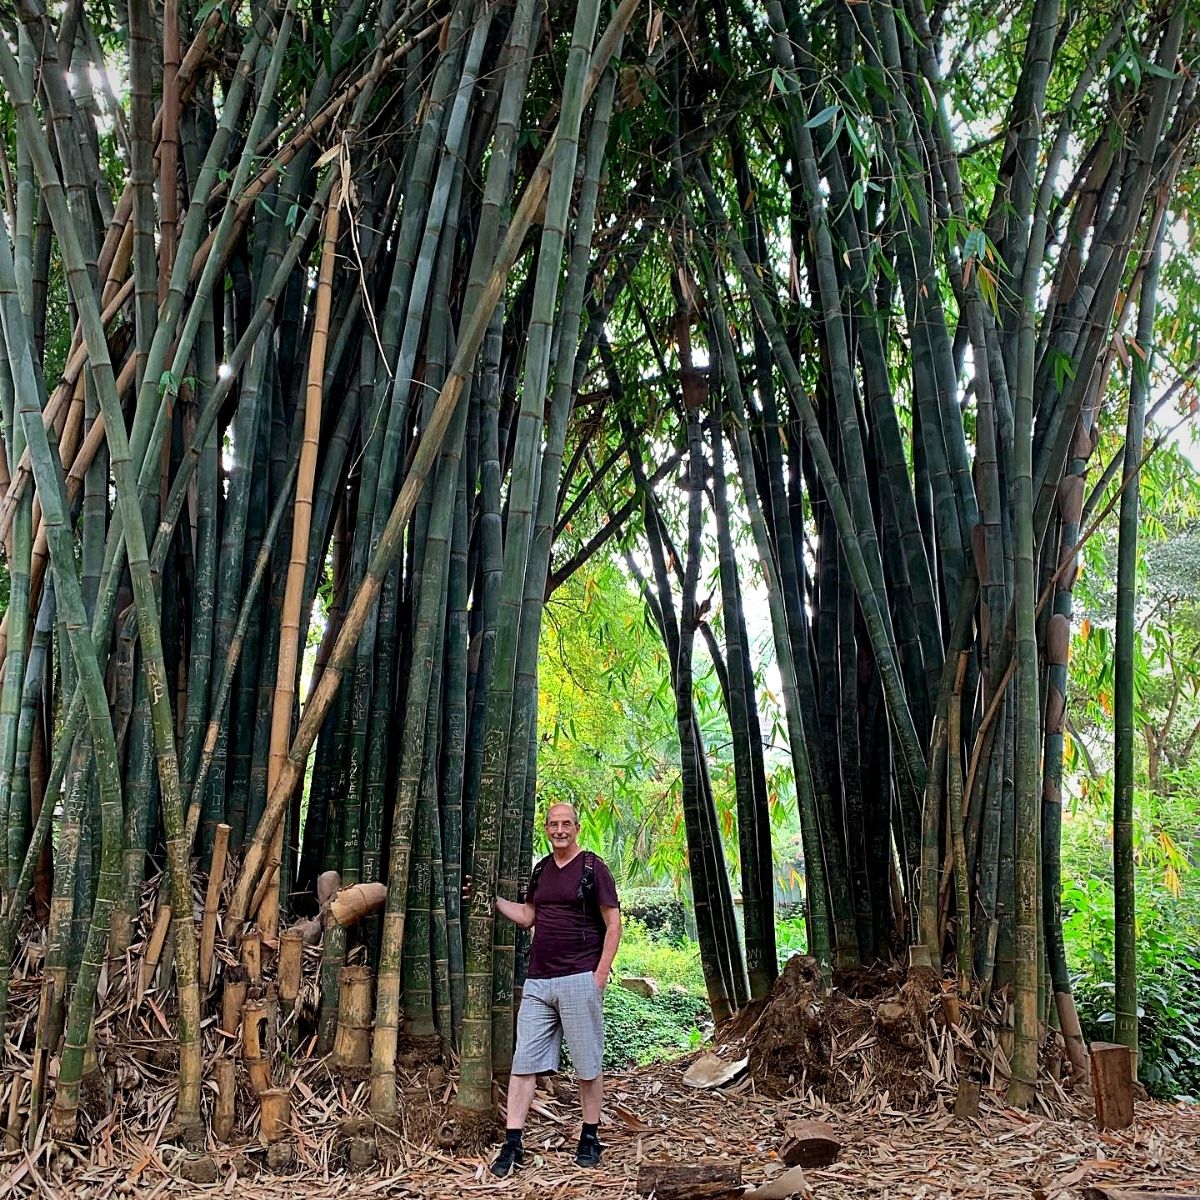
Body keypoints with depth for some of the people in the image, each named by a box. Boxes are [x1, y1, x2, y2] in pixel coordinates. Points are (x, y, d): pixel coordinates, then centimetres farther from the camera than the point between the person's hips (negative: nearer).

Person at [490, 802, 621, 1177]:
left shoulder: (593, 868, -3)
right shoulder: (541, 870, 14)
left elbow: (613, 923, -4)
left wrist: (601, 972, -11)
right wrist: (491, 898, 13)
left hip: (579, 980, -5)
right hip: (538, 981, 5)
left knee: (587, 1065, 5)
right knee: (522, 1064, 2)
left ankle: (589, 1139, 20)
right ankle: (512, 1145, 6)